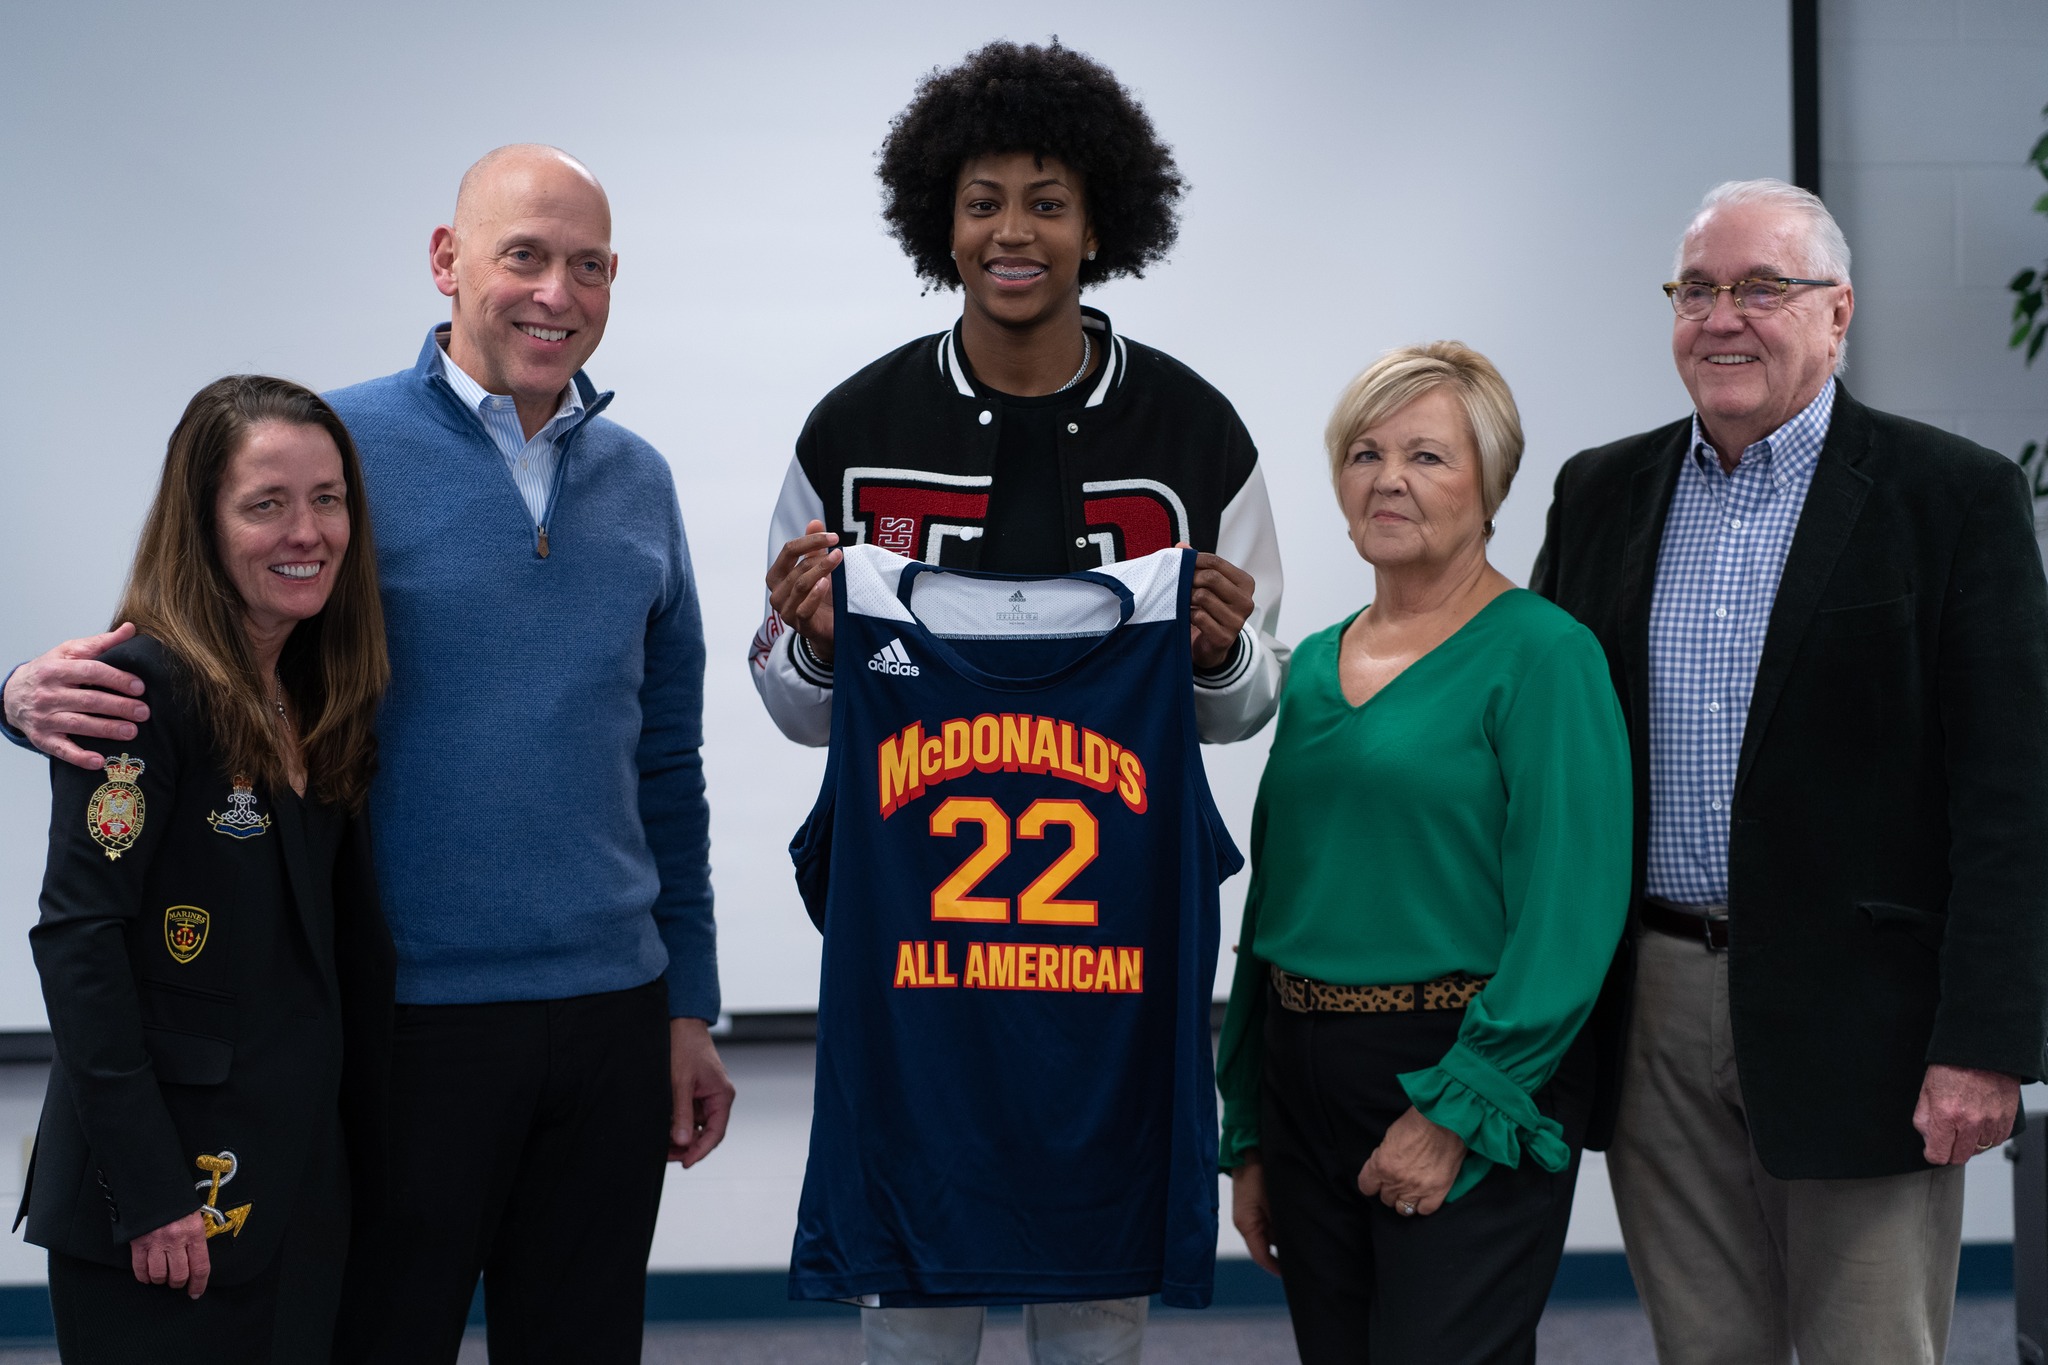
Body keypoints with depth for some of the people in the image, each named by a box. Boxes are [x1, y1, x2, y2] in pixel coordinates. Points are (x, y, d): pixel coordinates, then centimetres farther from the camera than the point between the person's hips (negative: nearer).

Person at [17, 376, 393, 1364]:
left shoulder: (319, 700, 10)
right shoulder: (145, 687, -13)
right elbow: (77, 938, -17)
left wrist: (369, 1150, 7)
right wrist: (147, 1193, -20)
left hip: (306, 1189, 7)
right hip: (166, 1206, -7)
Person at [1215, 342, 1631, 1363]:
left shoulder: (1541, 654, -8)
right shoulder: (1315, 664, 12)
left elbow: (1568, 915, -15)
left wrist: (1457, 1111, -17)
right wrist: (1248, 1138, 13)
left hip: (1472, 1095, -6)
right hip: (1307, 1083, 6)